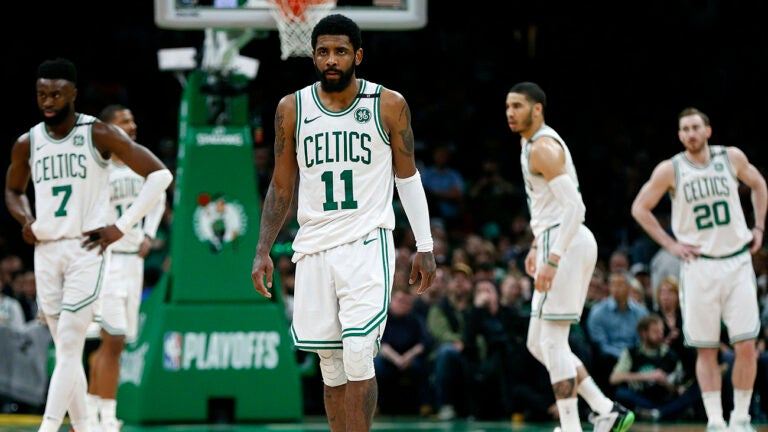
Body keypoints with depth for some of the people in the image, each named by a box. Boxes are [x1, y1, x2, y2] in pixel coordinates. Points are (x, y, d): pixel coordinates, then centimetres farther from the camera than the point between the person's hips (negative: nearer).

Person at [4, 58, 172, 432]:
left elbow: (159, 175, -6)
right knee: (66, 351, 7)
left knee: (69, 347, -14)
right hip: (46, 251, 5)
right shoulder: (27, 144, 7)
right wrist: (26, 222, 6)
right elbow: (13, 190, 28)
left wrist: (121, 227, -10)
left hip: (86, 250, -5)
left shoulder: (99, 134, -6)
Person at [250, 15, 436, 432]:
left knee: (357, 352, -17)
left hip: (368, 244, -3)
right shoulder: (292, 109, 5)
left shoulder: (389, 105, 0)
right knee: (329, 363, 5)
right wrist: (263, 251, 7)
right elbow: (281, 185, 12)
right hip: (314, 247, 3)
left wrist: (424, 247, 4)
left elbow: (408, 177, 8)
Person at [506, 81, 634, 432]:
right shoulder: (530, 142, 18)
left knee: (551, 342, -9)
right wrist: (536, 247, 26)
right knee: (538, 344, 12)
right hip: (556, 242, 10)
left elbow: (574, 206, -22)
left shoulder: (542, 148, -14)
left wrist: (552, 261, -27)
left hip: (565, 244, -10)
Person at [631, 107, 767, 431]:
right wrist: (670, 244, -2)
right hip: (699, 266, -1)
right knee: (706, 350, 0)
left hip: (738, 262, 1)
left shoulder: (732, 158, 1)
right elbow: (640, 209, 5)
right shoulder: (670, 170, -4)